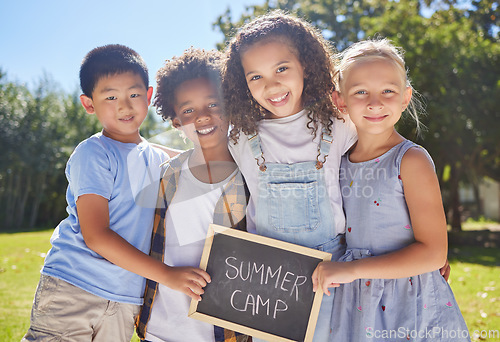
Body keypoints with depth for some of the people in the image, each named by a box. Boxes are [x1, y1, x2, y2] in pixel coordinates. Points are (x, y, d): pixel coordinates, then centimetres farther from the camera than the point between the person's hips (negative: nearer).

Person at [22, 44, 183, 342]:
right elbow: (96, 236, -17)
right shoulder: (92, 154, -9)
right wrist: (168, 274, -18)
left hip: (126, 302, 5)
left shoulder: (160, 161, 10)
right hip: (71, 292, -5)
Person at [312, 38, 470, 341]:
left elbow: (433, 253, -21)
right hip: (356, 304, 5)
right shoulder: (341, 162, 2)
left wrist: (351, 269, -21)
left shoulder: (412, 160, -16)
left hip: (412, 306, -5)